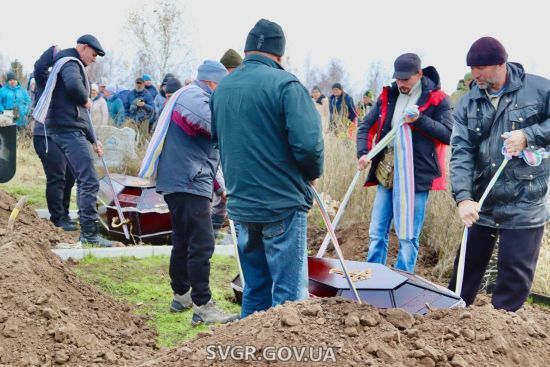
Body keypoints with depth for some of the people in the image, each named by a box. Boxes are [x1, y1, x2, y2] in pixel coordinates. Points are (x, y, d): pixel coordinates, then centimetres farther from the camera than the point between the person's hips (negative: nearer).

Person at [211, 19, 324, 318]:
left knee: (254, 290, 17)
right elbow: (308, 143, -21)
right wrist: (312, 173, -1)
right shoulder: (284, 84, -12)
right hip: (283, 205, -7)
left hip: (241, 206, 7)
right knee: (289, 293, 0)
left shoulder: (222, 88, 8)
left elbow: (215, 139, 19)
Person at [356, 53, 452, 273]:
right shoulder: (388, 96, 8)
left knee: (408, 238, 2)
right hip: (386, 175, 4)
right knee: (377, 234, 11)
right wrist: (363, 153, -5)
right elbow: (366, 126, 12)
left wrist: (419, 120, -19)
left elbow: (448, 134, -8)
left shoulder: (436, 99, -3)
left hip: (416, 177, -4)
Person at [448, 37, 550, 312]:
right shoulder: (467, 104, 0)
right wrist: (463, 197, -22)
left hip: (525, 204, -3)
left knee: (515, 271, 2)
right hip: (482, 203, 4)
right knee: (468, 263, 17)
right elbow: (461, 153, -8)